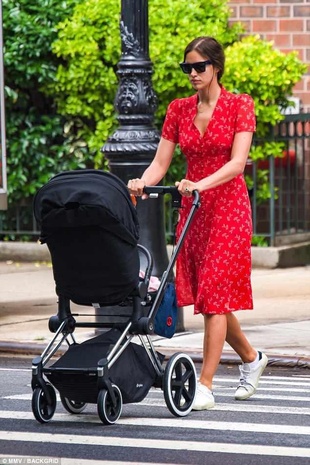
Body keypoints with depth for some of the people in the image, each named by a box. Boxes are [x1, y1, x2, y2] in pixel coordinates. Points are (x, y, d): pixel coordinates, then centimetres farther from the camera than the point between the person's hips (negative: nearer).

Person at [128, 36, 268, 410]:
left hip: (228, 205, -5)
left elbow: (237, 162, -16)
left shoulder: (239, 106, -5)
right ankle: (251, 358, 31)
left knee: (215, 295, -10)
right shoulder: (179, 110, 8)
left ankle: (205, 386, -9)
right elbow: (160, 162, 3)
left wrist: (201, 184, -30)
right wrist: (142, 182, -18)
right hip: (192, 209, 5)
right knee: (205, 294, 9)